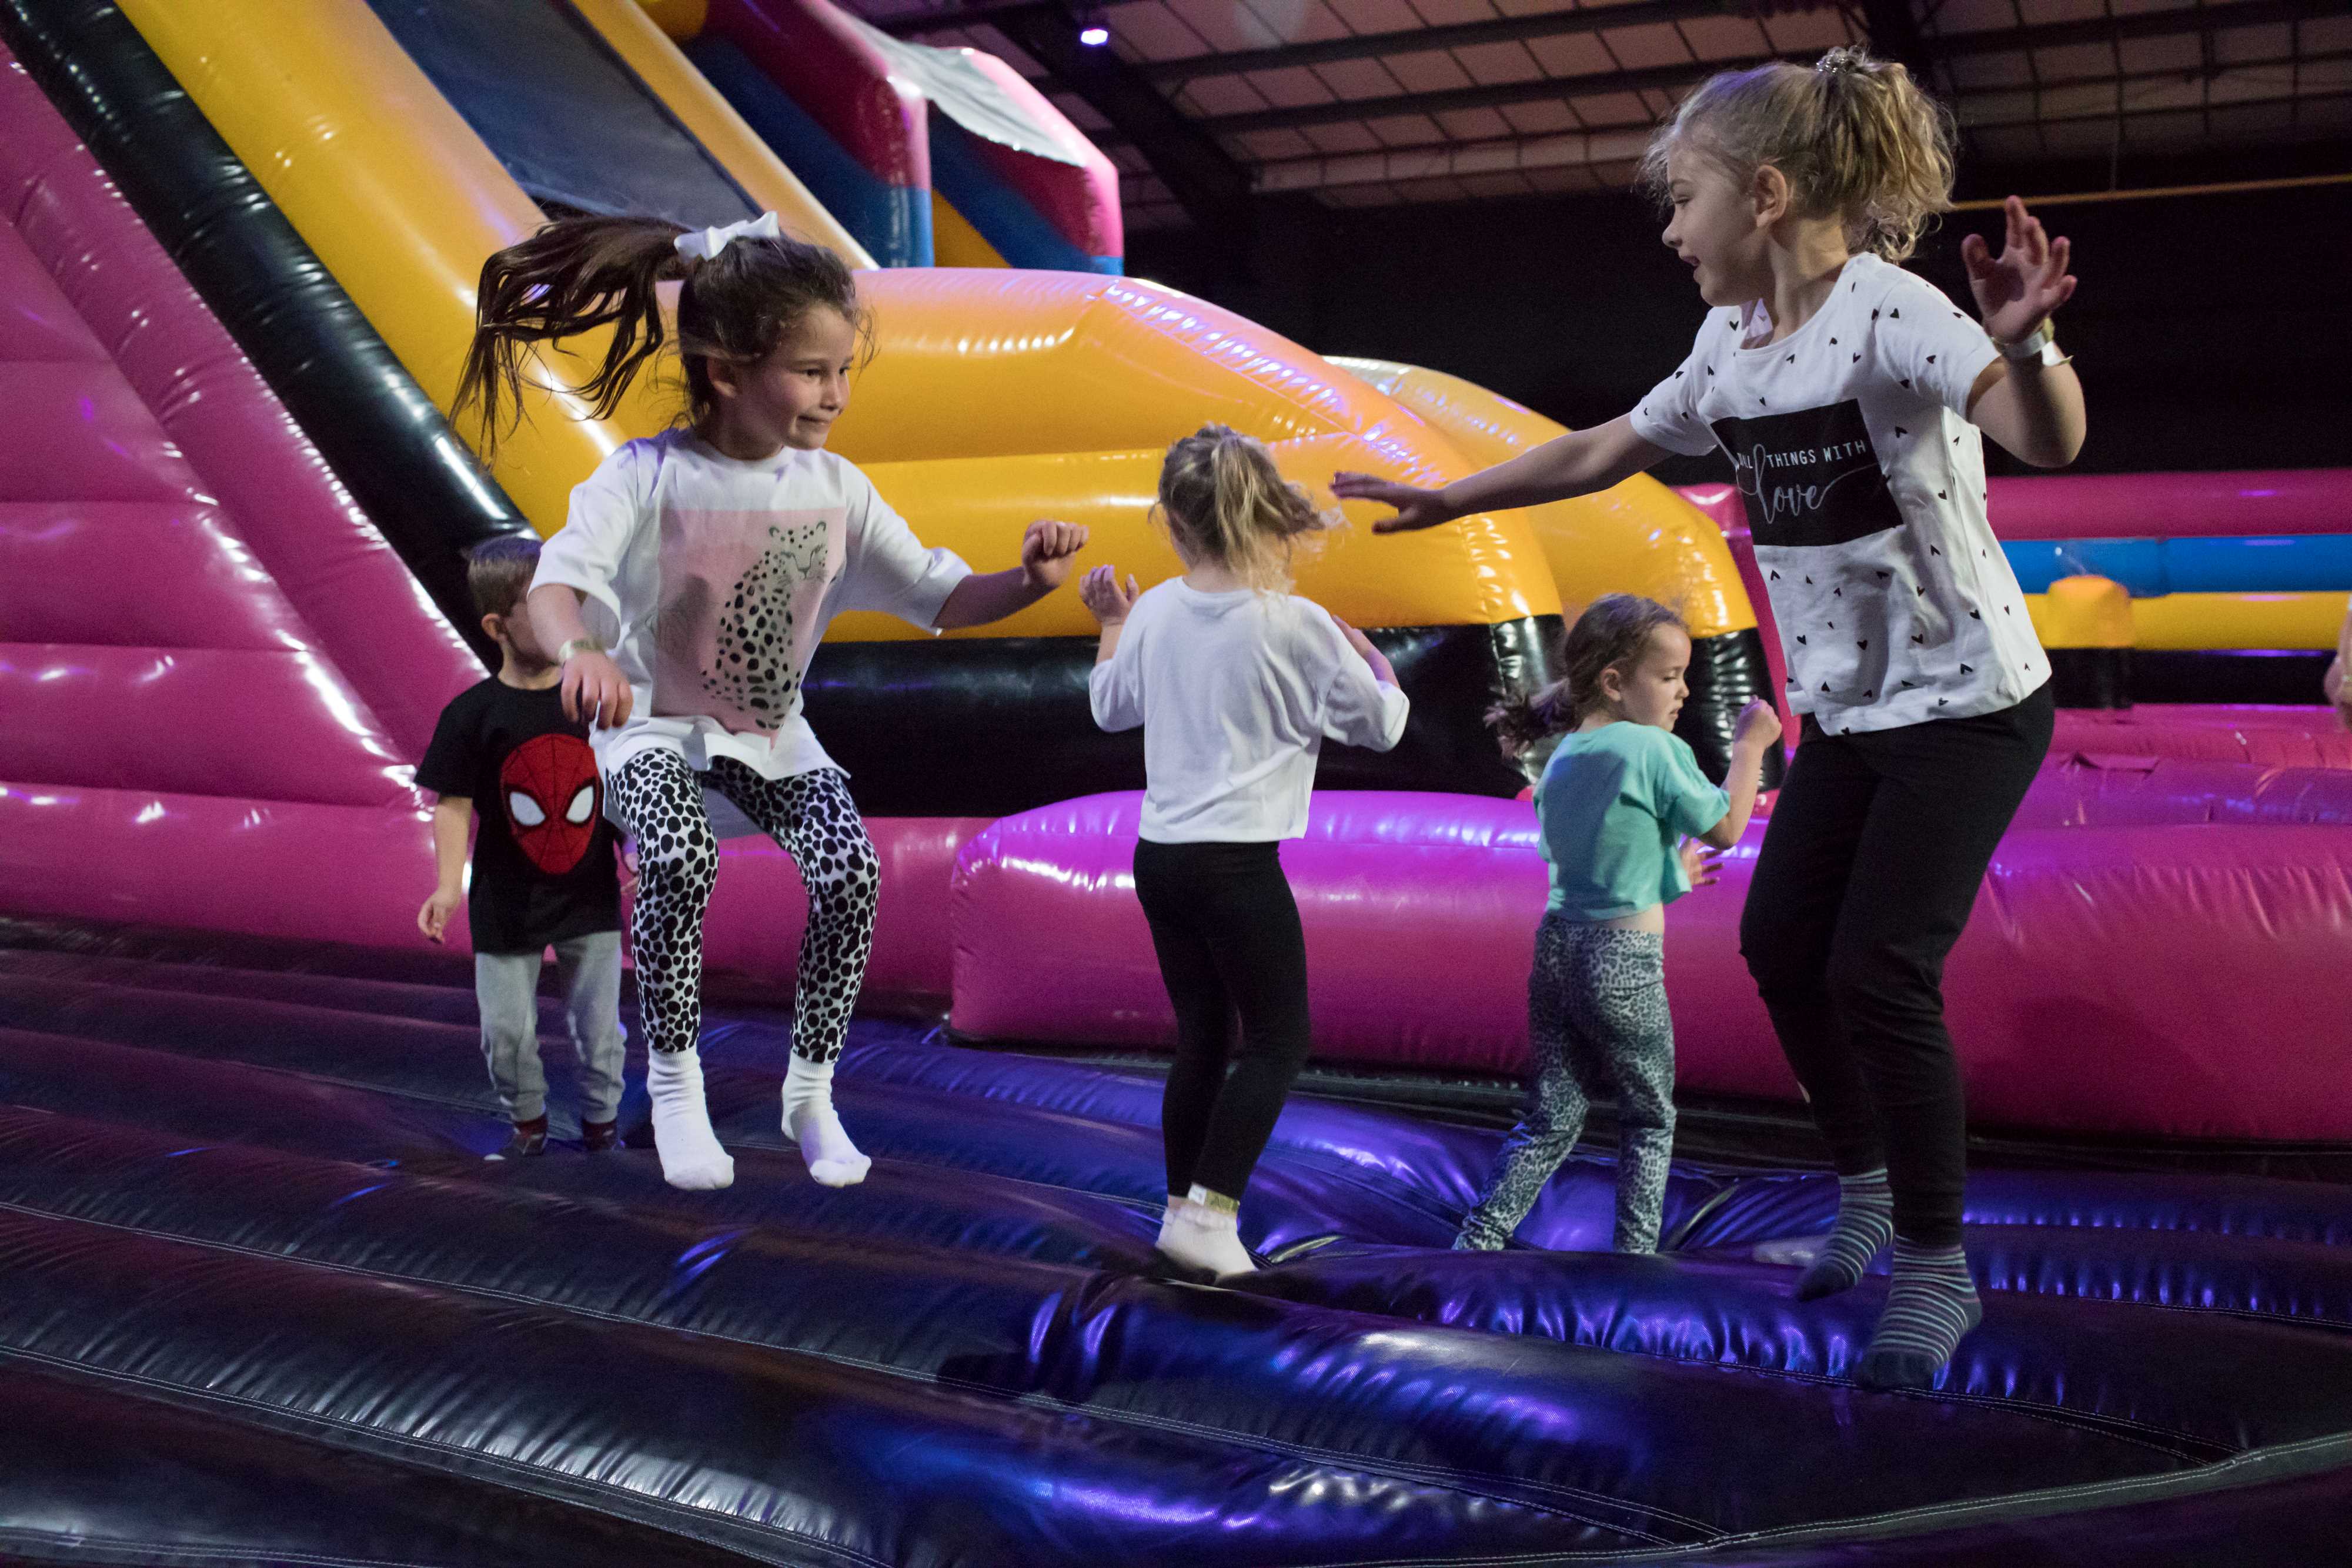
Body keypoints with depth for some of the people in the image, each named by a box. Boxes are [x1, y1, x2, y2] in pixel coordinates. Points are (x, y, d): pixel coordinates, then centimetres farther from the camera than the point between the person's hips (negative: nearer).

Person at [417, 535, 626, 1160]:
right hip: (507, 904, -1)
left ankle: (601, 1120, 30)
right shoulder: (473, 713, -9)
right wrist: (450, 884, -19)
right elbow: (454, 803, -9)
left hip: (591, 897, 2)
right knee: (506, 1029, 5)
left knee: (598, 1024, 10)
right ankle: (527, 1122, 29)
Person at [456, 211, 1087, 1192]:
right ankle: (674, 1081, -8)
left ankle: (811, 1089, 3)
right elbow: (557, 582, -33)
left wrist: (1028, 583, -24)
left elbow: (939, 598, -3)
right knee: (680, 860, -33)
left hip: (774, 735, 4)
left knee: (850, 870, -19)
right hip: (655, 727, -4)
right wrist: (582, 652, -56)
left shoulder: (834, 489, -6)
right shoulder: (646, 478, -20)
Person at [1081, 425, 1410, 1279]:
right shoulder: (1298, 624, -10)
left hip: (1160, 855, 6)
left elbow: (1111, 708, 21)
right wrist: (1372, 658, 19)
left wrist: (1111, 623, 35)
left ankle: (1183, 1208, 24)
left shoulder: (1156, 609, 3)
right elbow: (1383, 725, 1)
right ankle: (1207, 1213, -1)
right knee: (1278, 1041, 5)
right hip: (1239, 863, -6)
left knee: (1202, 1036, 16)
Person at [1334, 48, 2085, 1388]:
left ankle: (1937, 1270, 7)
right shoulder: (1731, 345, 5)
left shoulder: (1887, 311, -20)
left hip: (1968, 702, -8)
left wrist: (2024, 337, -53)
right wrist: (1448, 500, 19)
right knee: (1781, 944, 7)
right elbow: (1603, 452, 17)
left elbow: (2053, 441, -33)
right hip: (1850, 710, 8)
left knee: (1878, 973, -12)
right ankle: (1867, 1190, 29)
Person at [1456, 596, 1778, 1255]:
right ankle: (1636, 1252, 15)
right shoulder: (1657, 751, -12)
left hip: (1556, 945, 6)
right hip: (1622, 959, -6)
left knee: (1551, 1118, 14)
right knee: (1649, 1119, 12)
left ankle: (1475, 1243, 10)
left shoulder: (1560, 760, 11)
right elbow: (1725, 830, -5)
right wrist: (1750, 746, 4)